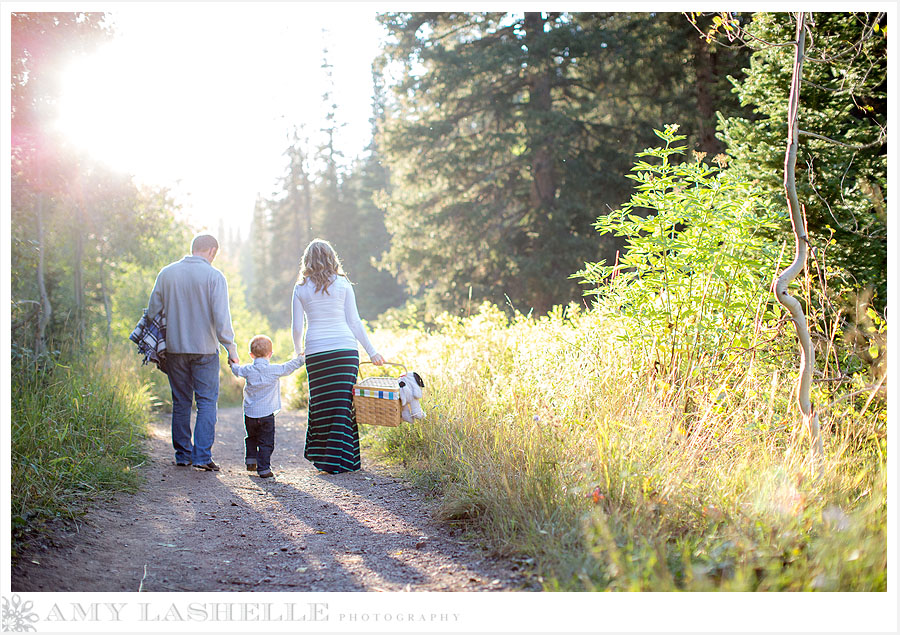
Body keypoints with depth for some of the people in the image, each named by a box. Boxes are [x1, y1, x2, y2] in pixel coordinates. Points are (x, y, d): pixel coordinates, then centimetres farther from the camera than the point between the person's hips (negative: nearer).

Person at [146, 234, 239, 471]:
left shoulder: (167, 273, 5)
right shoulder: (214, 276, -7)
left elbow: (153, 311, 8)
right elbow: (221, 317, -12)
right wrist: (231, 347, -5)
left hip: (174, 348, 4)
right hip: (205, 349, -4)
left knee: (180, 402, 12)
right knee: (207, 402, 2)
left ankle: (182, 454, 16)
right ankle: (202, 455, -6)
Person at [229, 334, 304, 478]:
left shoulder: (247, 370, 0)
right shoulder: (275, 369, -7)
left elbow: (236, 370, 20)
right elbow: (290, 367, 6)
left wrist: (233, 363, 42)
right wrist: (301, 358, 23)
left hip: (249, 413, 3)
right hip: (267, 414, -3)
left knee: (251, 438, 25)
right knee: (266, 442, 1)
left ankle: (250, 460, 23)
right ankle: (264, 469, -3)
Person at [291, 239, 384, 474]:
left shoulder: (301, 289, 5)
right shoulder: (342, 284, 3)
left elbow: (297, 327, 7)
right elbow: (354, 322, 3)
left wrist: (298, 351, 25)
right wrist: (371, 351, 10)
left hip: (315, 352, 1)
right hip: (345, 349, -1)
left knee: (319, 403, 12)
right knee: (343, 404, 1)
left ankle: (317, 453, 17)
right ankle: (338, 459, -3)